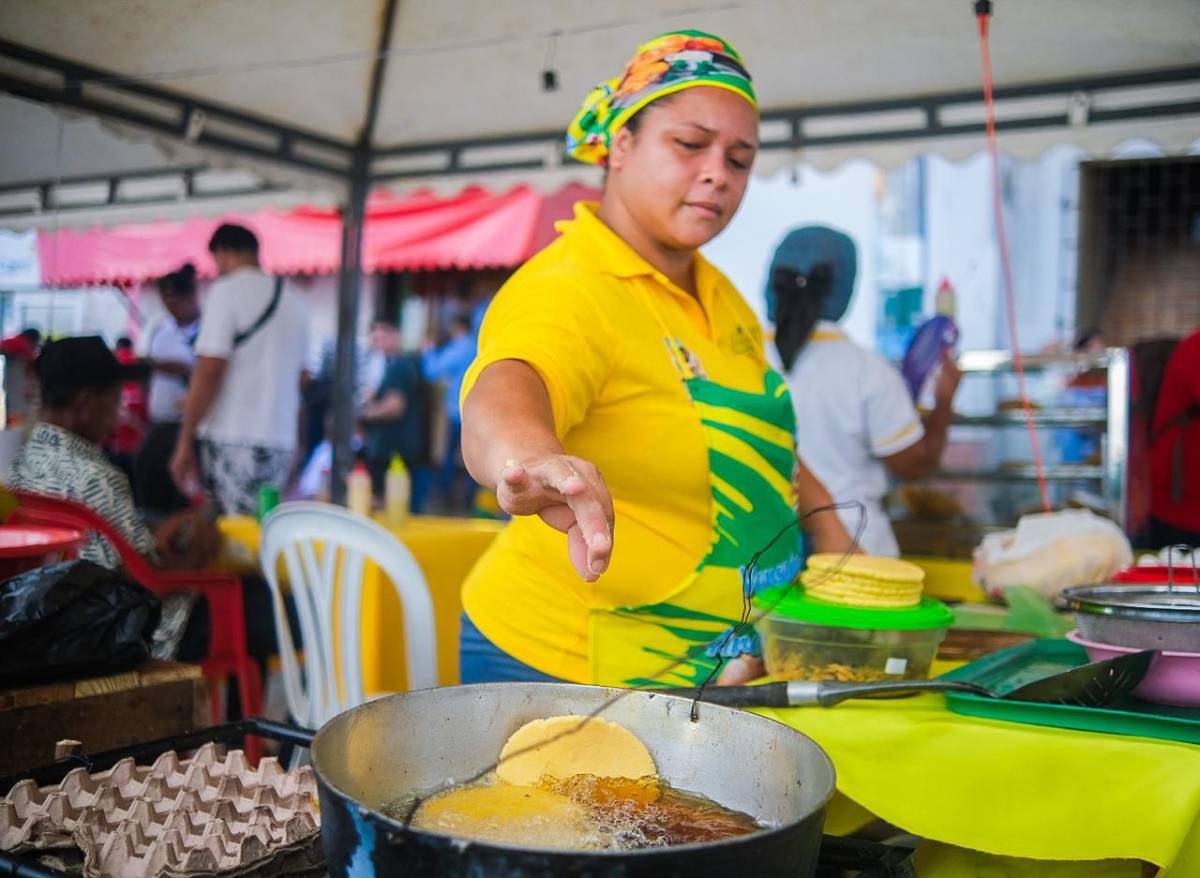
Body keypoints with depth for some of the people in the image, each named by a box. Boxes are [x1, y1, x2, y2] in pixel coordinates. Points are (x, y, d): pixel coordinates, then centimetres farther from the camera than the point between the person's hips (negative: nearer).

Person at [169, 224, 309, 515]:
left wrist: (185, 442, -9)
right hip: (280, 443, 6)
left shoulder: (227, 290, -6)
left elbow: (208, 372, -12)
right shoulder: (293, 300, 13)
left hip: (232, 443, -6)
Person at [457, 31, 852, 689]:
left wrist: (835, 544, 8)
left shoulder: (718, 295, 6)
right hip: (570, 676, -8)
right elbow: (500, 396, -44)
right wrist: (527, 455, -65)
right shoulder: (565, 293, -22)